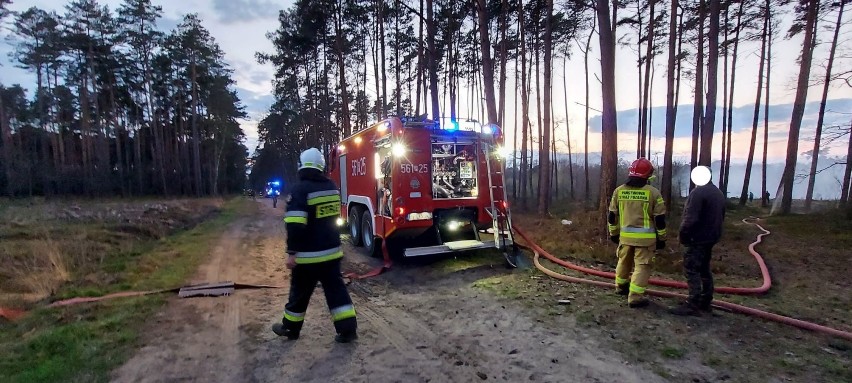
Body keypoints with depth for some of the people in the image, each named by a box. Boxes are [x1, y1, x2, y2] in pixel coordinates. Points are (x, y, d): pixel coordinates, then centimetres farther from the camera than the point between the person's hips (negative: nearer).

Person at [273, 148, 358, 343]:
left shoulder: (300, 189, -16)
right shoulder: (332, 187, 5)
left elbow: (295, 225, -22)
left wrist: (292, 252, -18)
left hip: (309, 254, -5)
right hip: (332, 251, 5)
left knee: (300, 292, 11)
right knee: (336, 289, 9)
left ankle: (290, 328, 29)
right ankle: (348, 329, 7)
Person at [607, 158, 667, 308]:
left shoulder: (619, 191, 2)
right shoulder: (653, 192, -8)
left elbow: (612, 215, 7)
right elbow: (660, 219, -5)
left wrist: (613, 233, 18)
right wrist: (661, 238, 5)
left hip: (625, 235, 4)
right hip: (645, 237, -4)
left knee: (624, 261, 21)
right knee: (642, 266, 2)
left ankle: (621, 286, 40)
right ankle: (635, 296, -2)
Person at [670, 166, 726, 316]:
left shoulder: (698, 193, -18)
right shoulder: (718, 193, 14)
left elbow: (690, 218, -23)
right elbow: (721, 216, 22)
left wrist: (682, 235, -11)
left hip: (698, 238, -10)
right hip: (711, 237, 10)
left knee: (691, 270, -8)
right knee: (704, 269, 17)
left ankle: (693, 305, -9)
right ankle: (705, 302, 23)